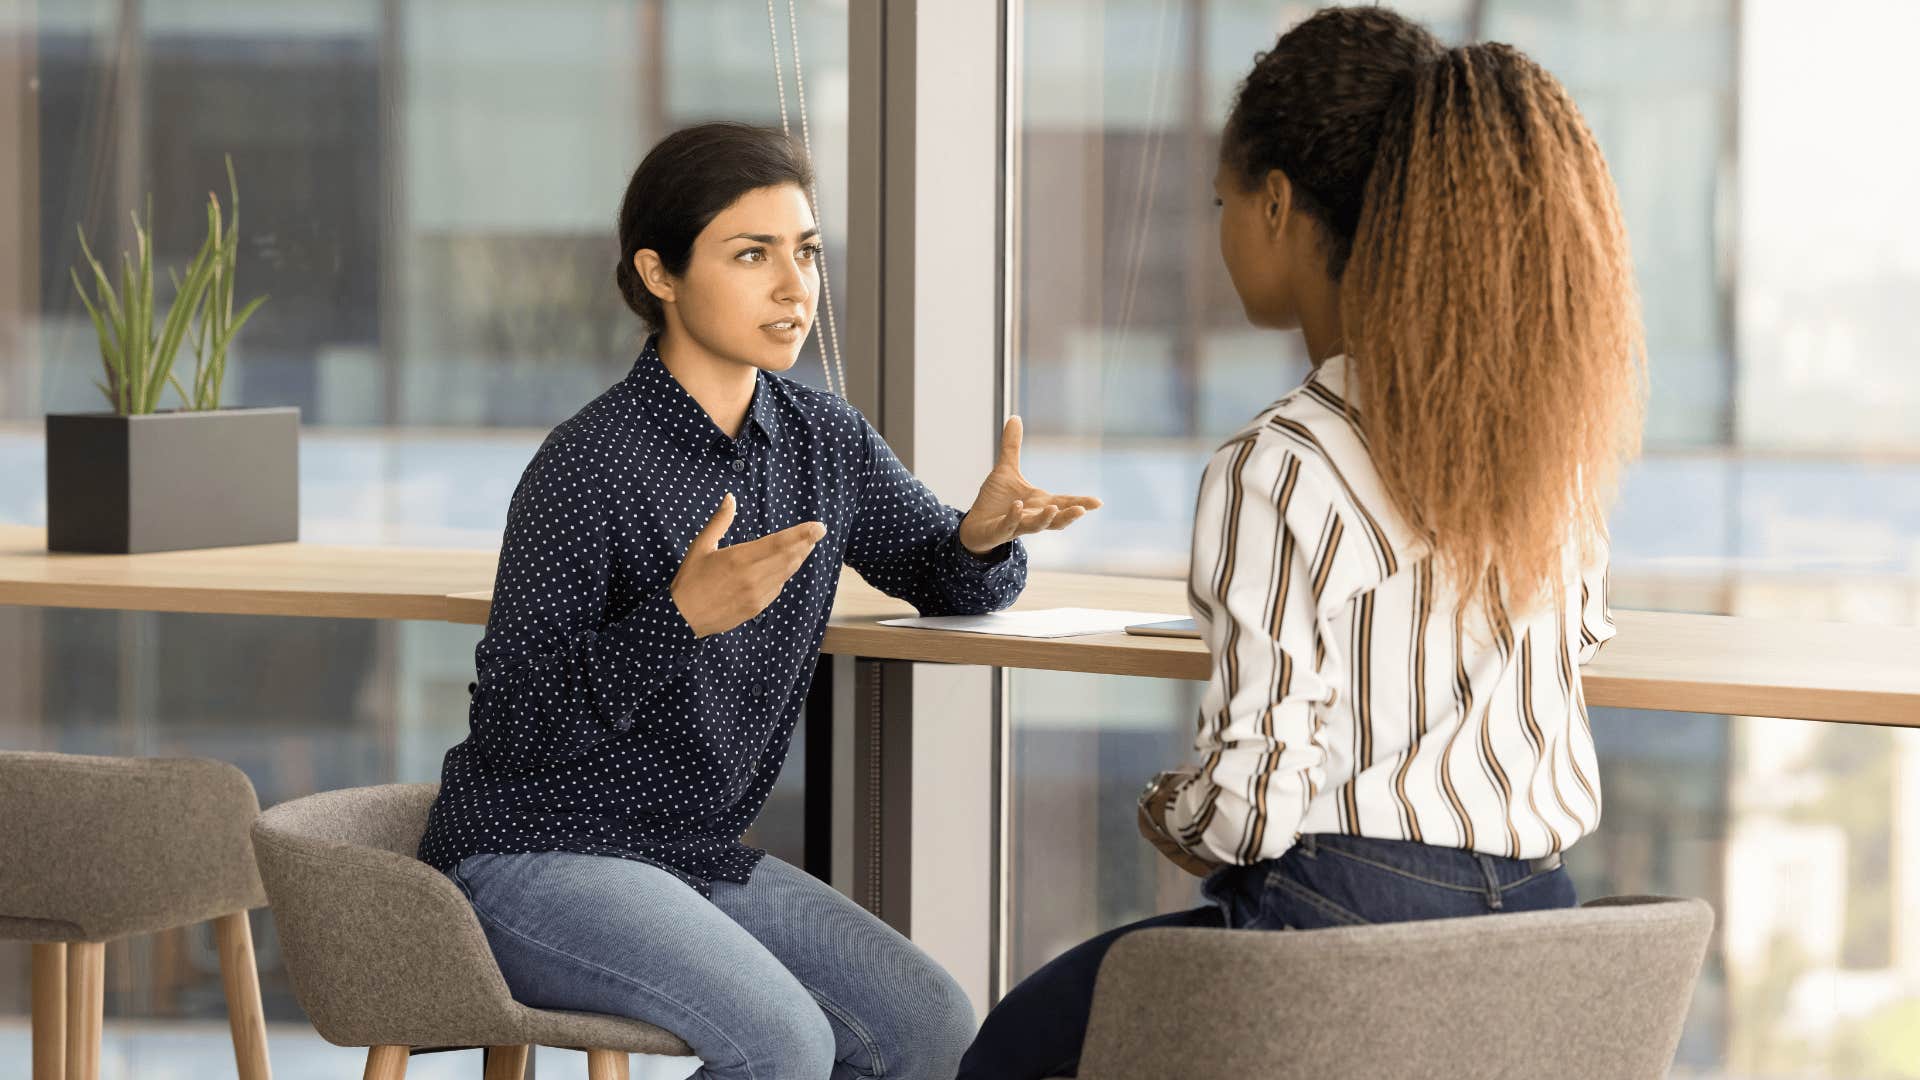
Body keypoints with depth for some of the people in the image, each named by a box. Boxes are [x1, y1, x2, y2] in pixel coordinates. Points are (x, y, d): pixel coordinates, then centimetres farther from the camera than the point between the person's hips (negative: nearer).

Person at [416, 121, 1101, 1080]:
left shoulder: (823, 440, 3)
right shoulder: (588, 466, -18)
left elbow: (937, 579, 17)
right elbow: (511, 727, -19)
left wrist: (984, 535, -8)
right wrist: (680, 618, -33)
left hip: (703, 856, 7)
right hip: (532, 860, -7)